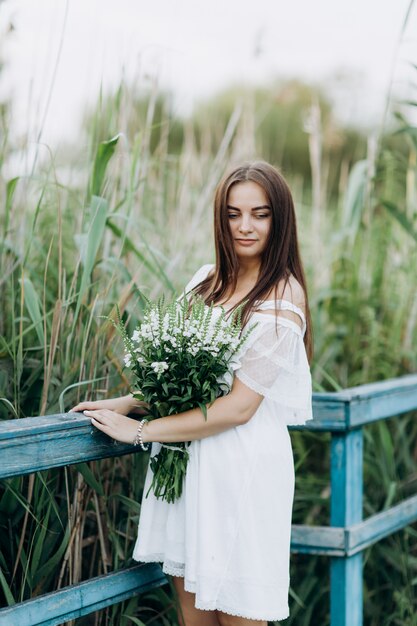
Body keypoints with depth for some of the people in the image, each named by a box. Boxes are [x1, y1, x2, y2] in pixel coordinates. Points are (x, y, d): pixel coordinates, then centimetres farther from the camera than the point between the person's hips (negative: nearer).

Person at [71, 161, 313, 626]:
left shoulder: (282, 301, -13)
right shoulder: (208, 279, 7)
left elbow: (237, 409, -17)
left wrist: (138, 430, -13)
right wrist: (128, 403, 0)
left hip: (242, 465, -6)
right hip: (188, 459, 6)